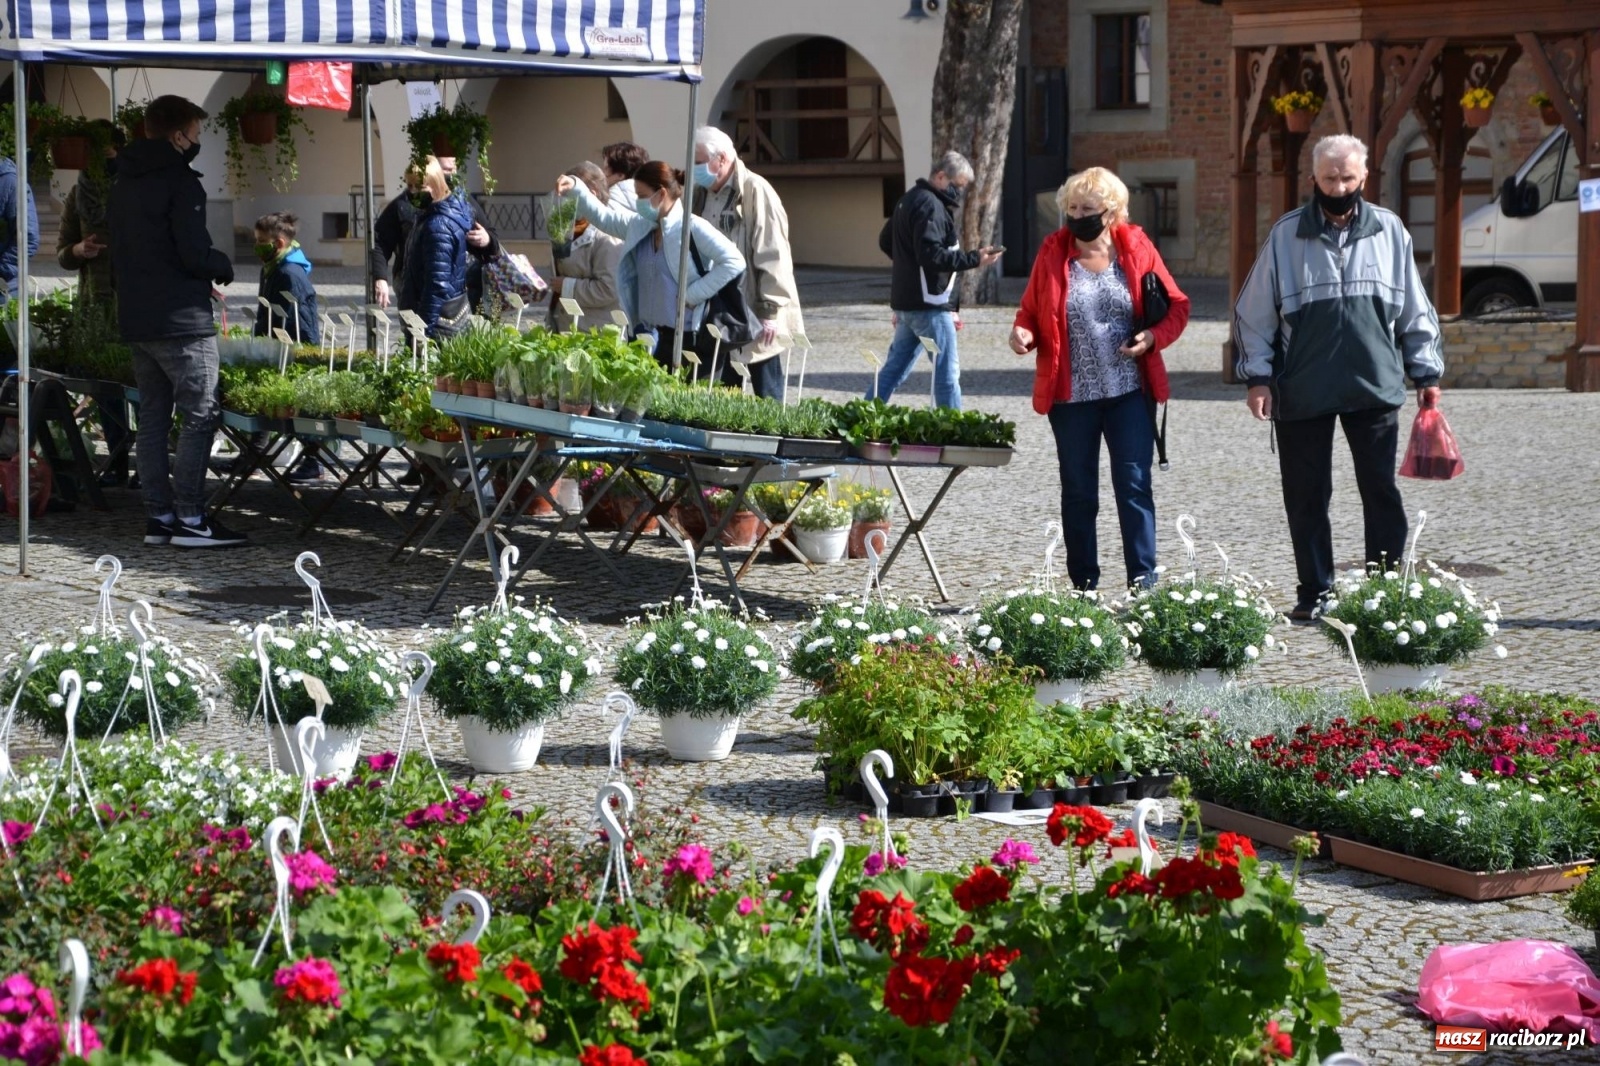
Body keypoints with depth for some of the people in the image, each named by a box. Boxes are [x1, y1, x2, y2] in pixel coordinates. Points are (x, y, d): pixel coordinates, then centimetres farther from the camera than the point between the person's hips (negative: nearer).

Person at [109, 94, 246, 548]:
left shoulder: (124, 183, 15)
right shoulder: (180, 181, -12)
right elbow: (195, 255, -17)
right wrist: (224, 267, 2)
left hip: (135, 318, 9)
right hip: (180, 319, -9)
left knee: (153, 416, 11)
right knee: (201, 414, -6)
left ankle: (159, 516, 12)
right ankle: (189, 519, -9)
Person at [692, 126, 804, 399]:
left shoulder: (755, 192, -13)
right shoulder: (701, 194, 11)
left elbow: (772, 257, -16)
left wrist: (770, 311, -17)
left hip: (753, 317, -7)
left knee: (766, 395, 1)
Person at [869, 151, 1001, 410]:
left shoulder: (910, 200, 16)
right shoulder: (930, 206, -16)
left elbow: (886, 241, 26)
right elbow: (931, 254, -25)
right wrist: (974, 260, -24)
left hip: (906, 301, 10)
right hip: (929, 304, -10)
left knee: (895, 368, 15)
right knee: (947, 371, -5)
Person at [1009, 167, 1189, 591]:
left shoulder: (1136, 248, 1)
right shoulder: (1053, 252, 3)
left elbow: (1176, 307, 7)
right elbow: (1031, 311, 10)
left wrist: (1153, 337, -12)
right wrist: (1023, 333, -12)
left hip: (1129, 393, -1)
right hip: (1070, 394, 1)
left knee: (1134, 487, -6)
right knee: (1078, 493, 8)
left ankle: (1144, 585, -4)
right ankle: (1083, 588, 16)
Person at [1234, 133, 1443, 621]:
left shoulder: (1389, 231, 5)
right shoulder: (1287, 234, 1)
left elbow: (1415, 310, 11)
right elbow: (1254, 314, 4)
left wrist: (1426, 371, 8)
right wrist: (1258, 376, -3)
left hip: (1375, 386, 1)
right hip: (1302, 391, 0)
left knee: (1381, 492, 2)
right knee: (1306, 498, 5)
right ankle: (1313, 593, 15)